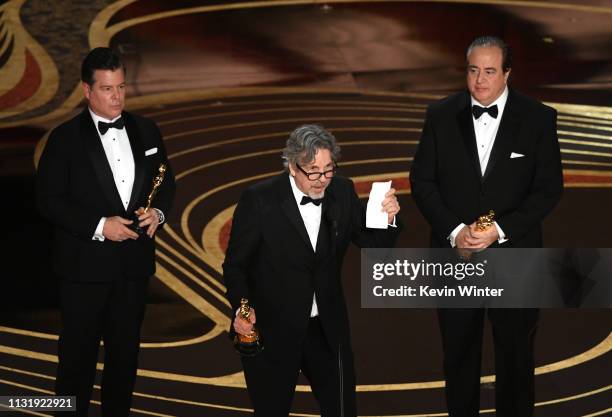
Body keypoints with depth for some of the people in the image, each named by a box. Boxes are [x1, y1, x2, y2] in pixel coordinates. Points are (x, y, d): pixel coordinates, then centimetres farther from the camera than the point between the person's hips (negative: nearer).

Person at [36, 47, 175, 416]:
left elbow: (166, 182, 14)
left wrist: (158, 212, -7)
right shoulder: (65, 138, -8)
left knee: (126, 350, 15)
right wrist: (98, 227, -19)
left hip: (135, 262, 4)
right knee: (79, 352, 5)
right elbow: (49, 201, -11)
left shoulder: (146, 131, 5)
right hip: (85, 265, -4)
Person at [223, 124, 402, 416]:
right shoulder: (259, 201, -16)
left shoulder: (342, 192, -4)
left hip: (327, 329, 3)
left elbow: (372, 245, 0)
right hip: (271, 332, -3)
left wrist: (387, 219, -21)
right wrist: (241, 308, -26)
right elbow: (235, 264, -9)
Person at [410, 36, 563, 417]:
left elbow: (549, 188, -7)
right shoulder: (441, 115, -2)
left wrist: (500, 230, -18)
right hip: (456, 254, 1)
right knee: (459, 351, 15)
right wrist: (455, 230, -14)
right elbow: (422, 180, -1)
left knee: (516, 353, 13)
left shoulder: (538, 118, -7)